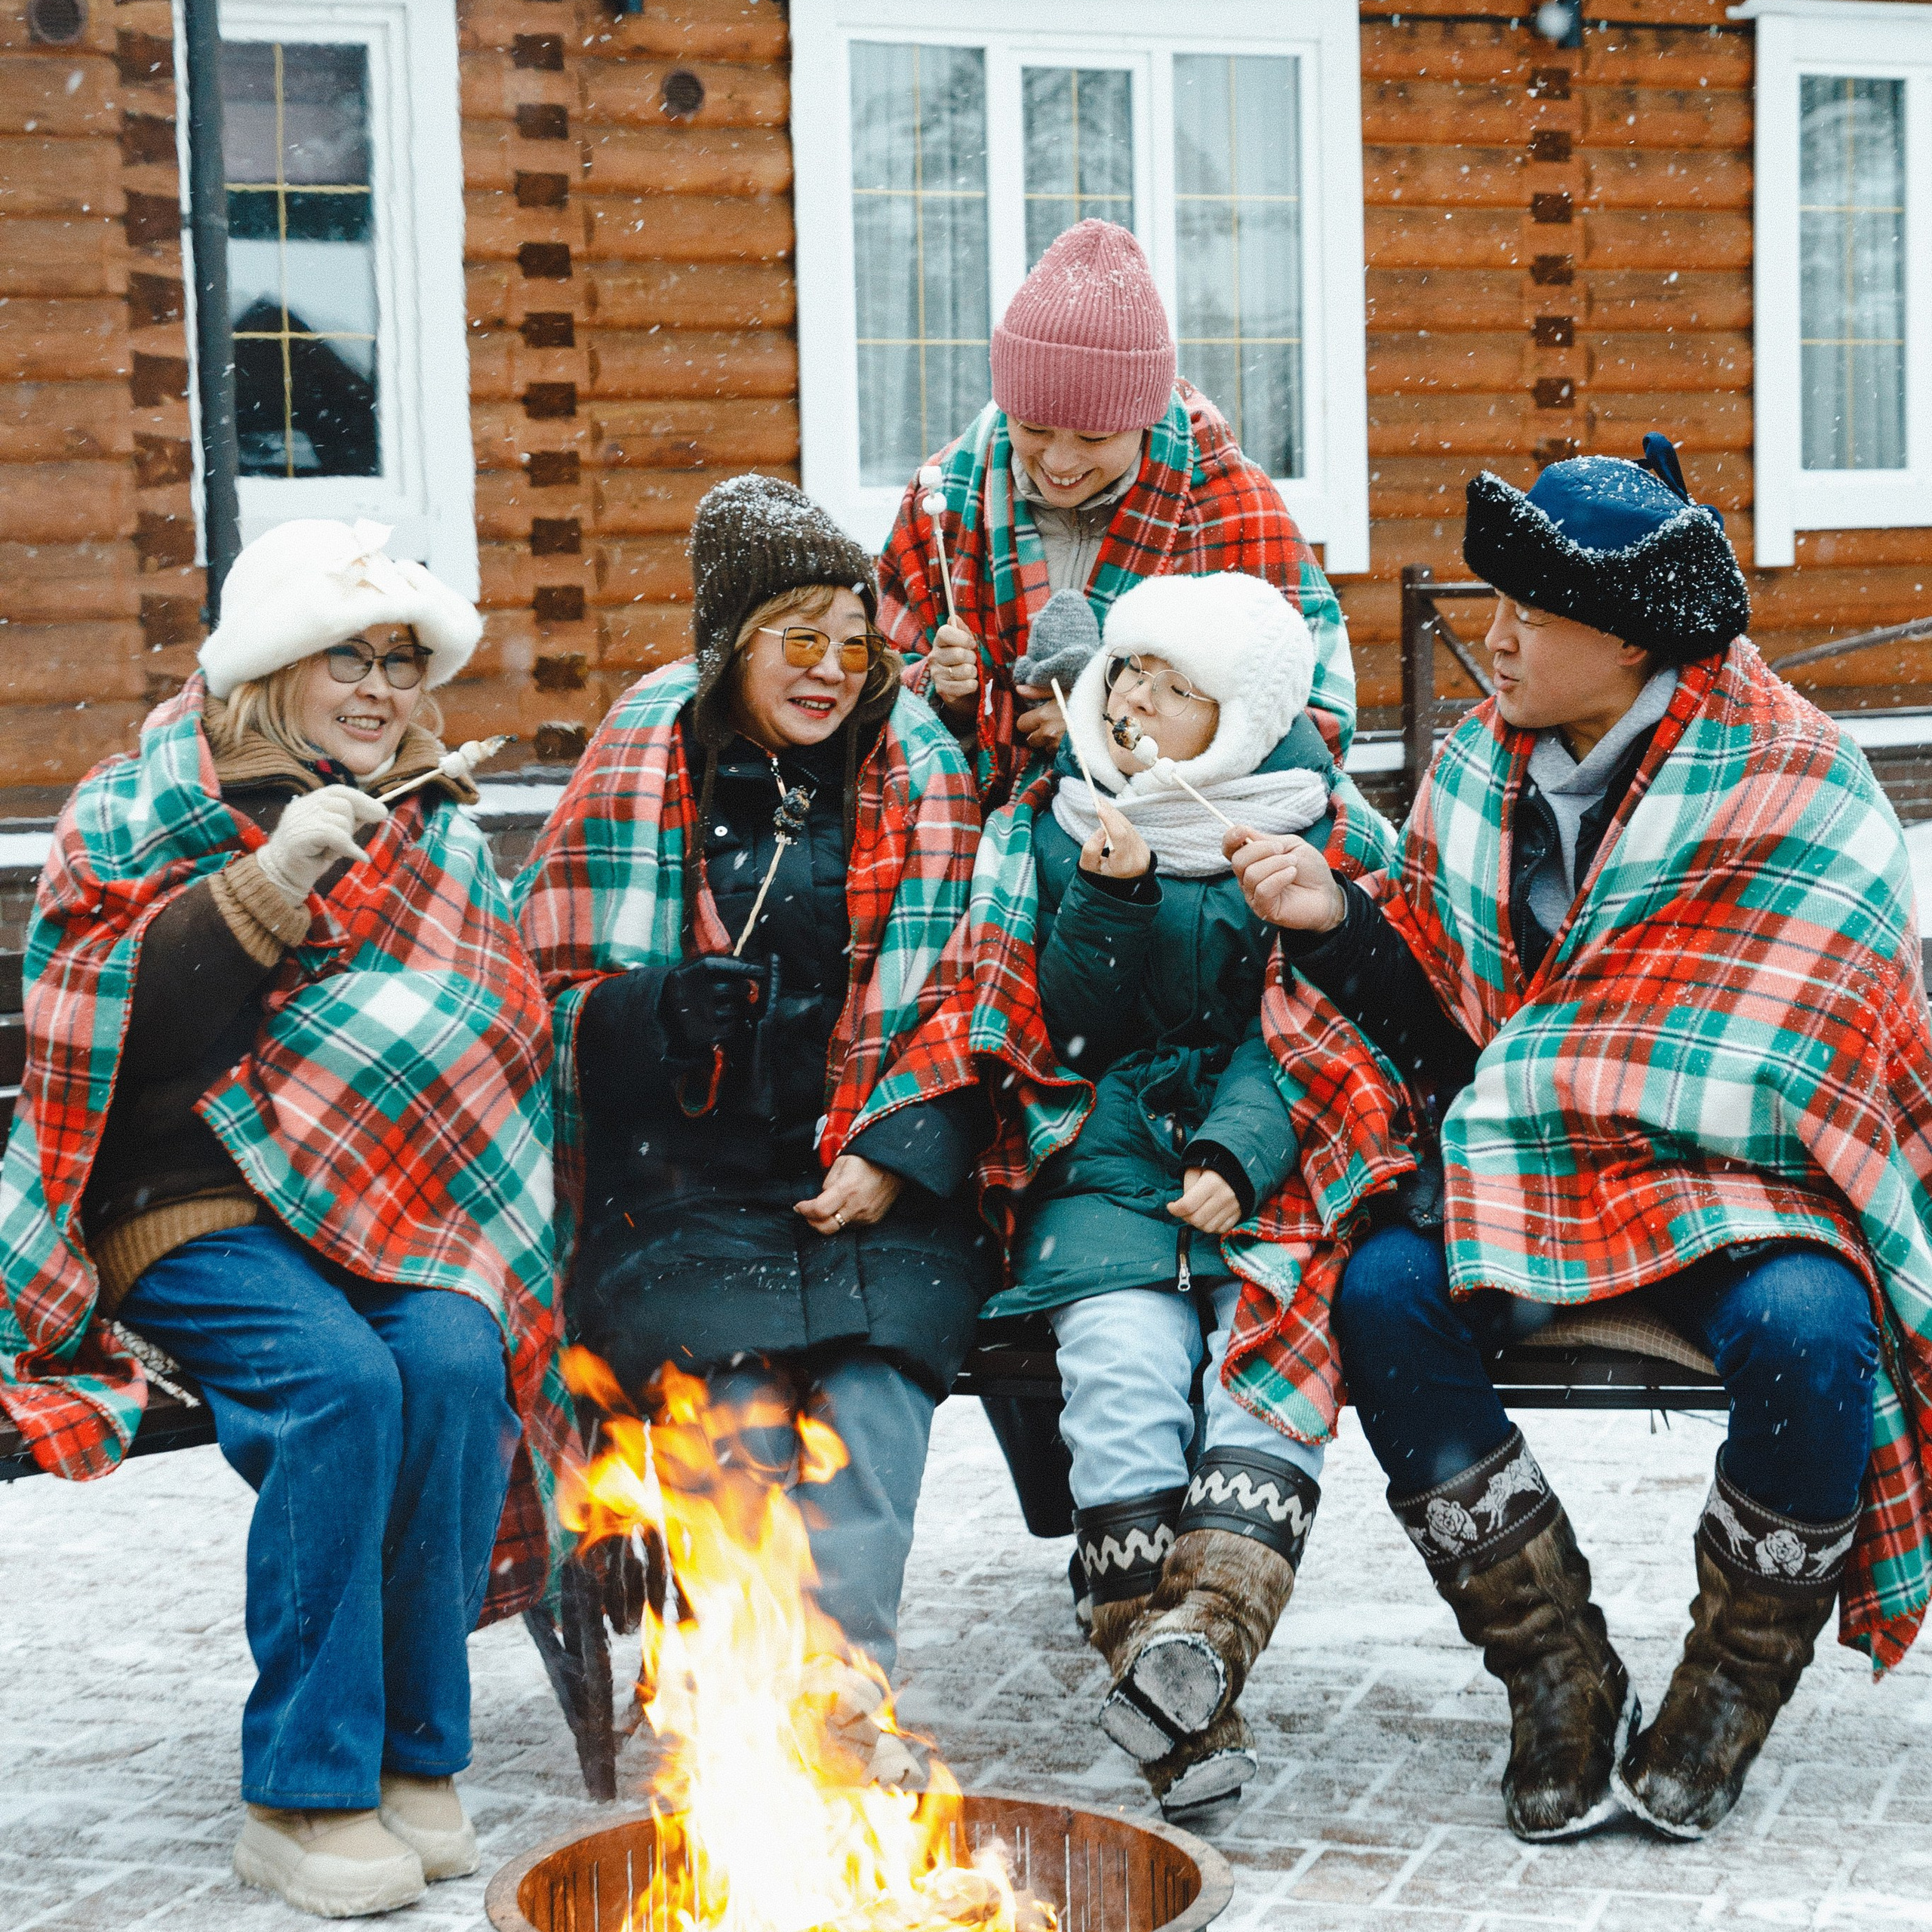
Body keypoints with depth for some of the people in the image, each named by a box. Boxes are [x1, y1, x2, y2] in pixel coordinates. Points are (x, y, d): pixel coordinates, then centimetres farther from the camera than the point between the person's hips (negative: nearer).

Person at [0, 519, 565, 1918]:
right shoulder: (147, 808, 4)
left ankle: (417, 1753, -13)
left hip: (398, 1213, 4)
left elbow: (497, 1030, 23)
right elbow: (113, 1019, -11)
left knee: (456, 1359, -27)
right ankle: (304, 1789, -19)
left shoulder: (436, 831, 16)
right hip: (198, 1213, -3)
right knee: (339, 1379, -30)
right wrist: (269, 882, -20)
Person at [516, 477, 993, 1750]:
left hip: (868, 1177, 1)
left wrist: (893, 1158, -8)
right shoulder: (645, 763, 6)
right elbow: (575, 982, 3)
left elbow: (954, 997, 6)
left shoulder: (917, 767, 10)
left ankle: (848, 1684, -20)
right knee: (735, 1404, -24)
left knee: (872, 1392, -24)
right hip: (685, 1184, -1)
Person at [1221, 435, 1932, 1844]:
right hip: (1522, 1177, 4)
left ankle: (1730, 1692, -6)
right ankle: (1563, 1688, -10)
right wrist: (1339, 924, -6)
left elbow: (1753, 1066, -15)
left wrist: (1517, 1099, -16)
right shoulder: (1481, 766, 8)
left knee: (1805, 1326, -34)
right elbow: (1449, 1023, 13)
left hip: (1738, 1177, -4)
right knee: (1384, 1289, -24)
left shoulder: (1791, 781, -8)